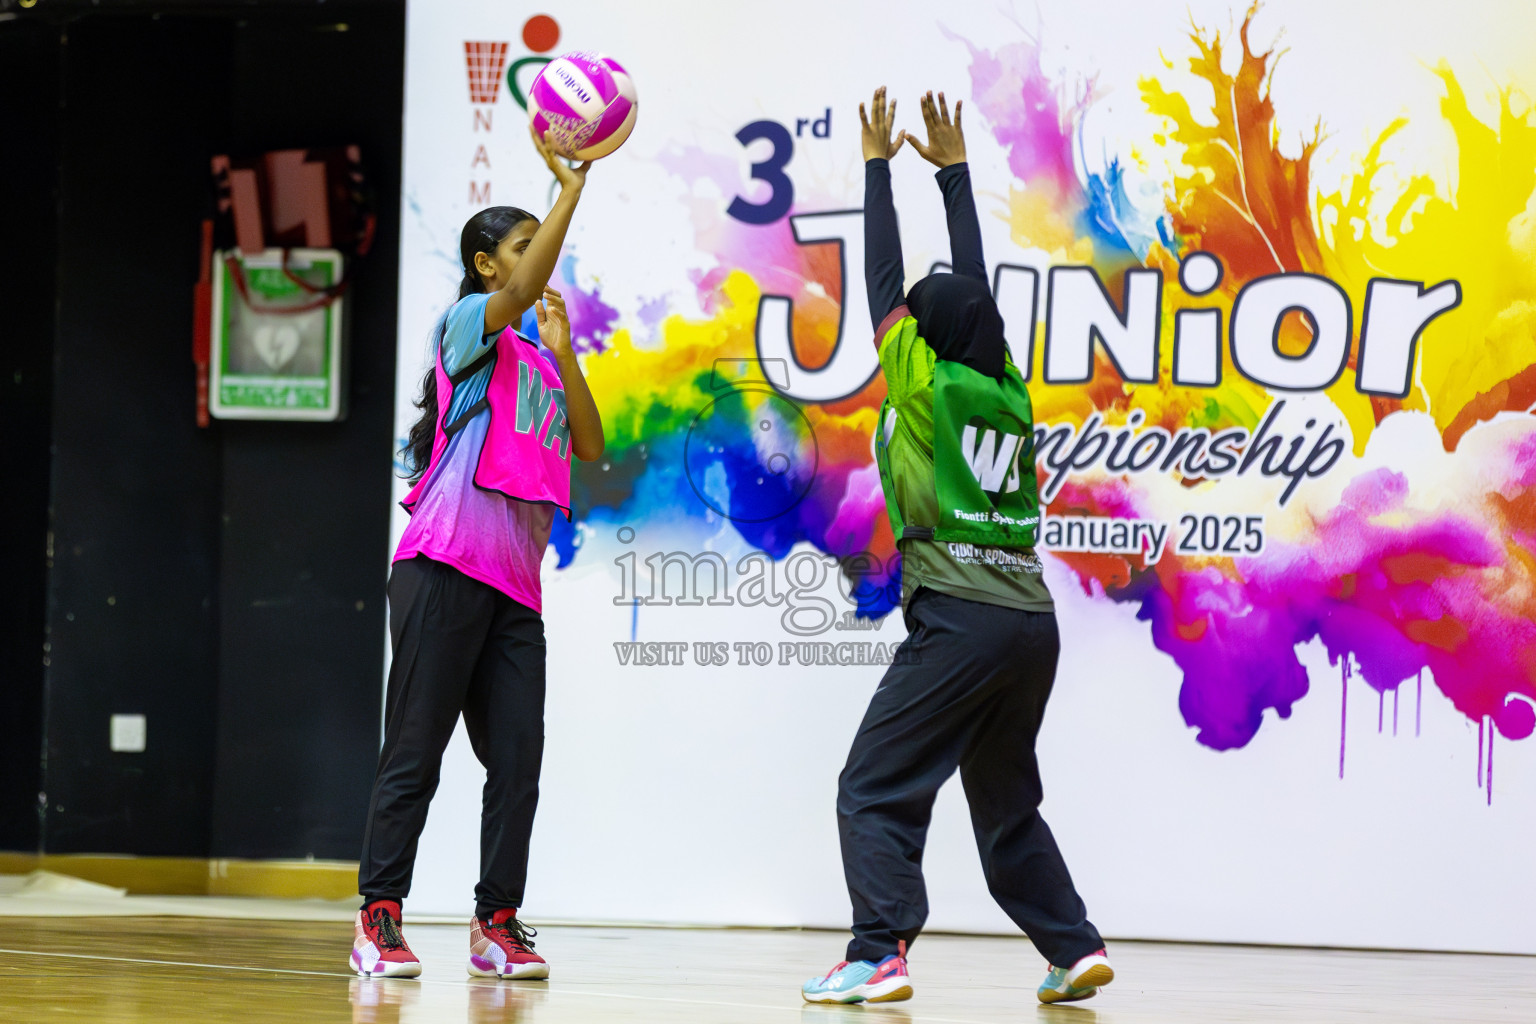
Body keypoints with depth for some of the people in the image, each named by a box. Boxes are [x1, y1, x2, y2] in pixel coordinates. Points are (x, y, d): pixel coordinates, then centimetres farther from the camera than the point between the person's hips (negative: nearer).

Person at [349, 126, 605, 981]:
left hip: (517, 587, 7)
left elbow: (589, 446, 12)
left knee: (518, 758, 1)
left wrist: (564, 352, 5)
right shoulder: (468, 326, 2)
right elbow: (521, 290, -19)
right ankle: (381, 916, -2)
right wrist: (571, 190, -23)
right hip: (447, 565, -7)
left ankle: (498, 921, 6)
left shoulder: (540, 359, 22)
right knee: (416, 750, -6)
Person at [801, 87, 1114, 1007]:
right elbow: (973, 286, 24)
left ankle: (881, 954, -19)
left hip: (960, 619, -7)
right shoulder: (1010, 393, 15)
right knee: (1006, 804, 19)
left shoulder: (924, 386, 1)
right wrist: (954, 169, 31)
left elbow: (885, 284, 8)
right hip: (1035, 619, 7)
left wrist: (879, 165, 16)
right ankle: (1075, 948, 13)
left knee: (876, 792, -6)